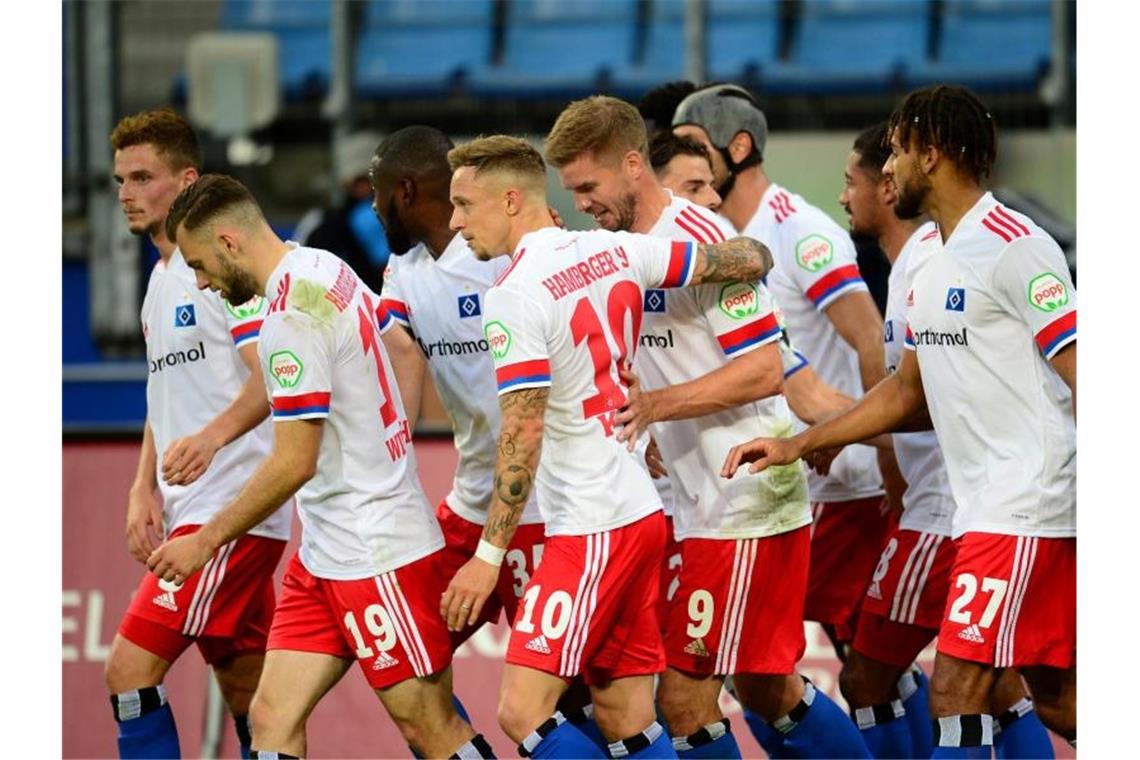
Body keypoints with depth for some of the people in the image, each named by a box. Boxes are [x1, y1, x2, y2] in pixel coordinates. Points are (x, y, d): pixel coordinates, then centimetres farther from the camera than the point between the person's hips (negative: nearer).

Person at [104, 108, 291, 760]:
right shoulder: (163, 279, 19)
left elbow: (272, 378, -21)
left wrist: (213, 437, -38)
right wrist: (144, 492, 11)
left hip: (231, 508, -10)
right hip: (188, 509, 10)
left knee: (131, 668, -15)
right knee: (248, 695, 11)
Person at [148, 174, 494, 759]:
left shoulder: (292, 314, -19)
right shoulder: (324, 269, 10)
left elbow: (295, 463, -20)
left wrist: (206, 541, -10)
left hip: (377, 556, -10)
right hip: (324, 553, 10)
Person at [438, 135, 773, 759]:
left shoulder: (515, 294, -14)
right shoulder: (615, 250, 7)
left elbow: (521, 438, -18)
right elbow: (752, 260, 10)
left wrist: (489, 554, -14)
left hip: (591, 530, -9)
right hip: (641, 512, 9)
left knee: (523, 710, -11)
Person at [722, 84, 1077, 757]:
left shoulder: (1014, 247, -12)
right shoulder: (935, 270, 18)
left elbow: (1082, 377, -16)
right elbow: (906, 391, 27)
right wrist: (796, 446, 22)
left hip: (1027, 500, -9)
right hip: (985, 506, 9)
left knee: (955, 694, -14)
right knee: (1056, 700, 11)